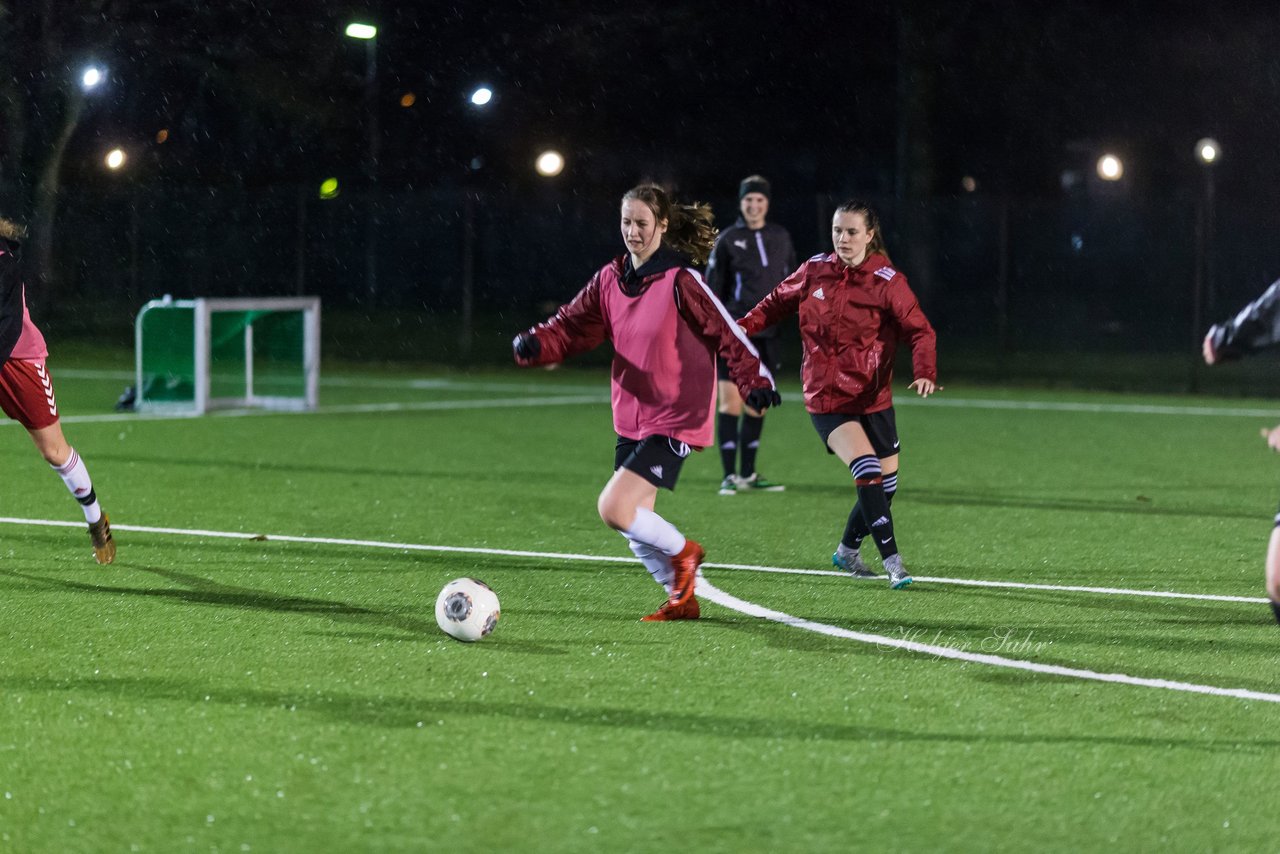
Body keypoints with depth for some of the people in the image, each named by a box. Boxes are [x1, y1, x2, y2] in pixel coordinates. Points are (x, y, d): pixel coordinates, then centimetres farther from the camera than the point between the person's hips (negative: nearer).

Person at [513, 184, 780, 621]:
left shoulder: (680, 280, -13)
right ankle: (681, 599, 28)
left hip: (673, 420, -7)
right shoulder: (611, 279, 7)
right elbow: (572, 327, 8)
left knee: (614, 508, -18)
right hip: (631, 418, 7)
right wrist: (535, 344, -12)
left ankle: (682, 552, 7)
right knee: (635, 525, 10)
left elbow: (726, 331, -13)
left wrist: (756, 380, -23)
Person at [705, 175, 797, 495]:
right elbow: (711, 288, -1)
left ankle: (748, 474, 19)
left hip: (766, 336, 4)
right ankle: (729, 476, -3)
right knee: (731, 403, -8)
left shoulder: (781, 238, 10)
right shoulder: (728, 240, -2)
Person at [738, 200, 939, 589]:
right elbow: (778, 302, 14)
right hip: (826, 397, -2)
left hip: (873, 397, 2)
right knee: (867, 469, -20)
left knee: (887, 481, 9)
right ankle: (892, 561, -19)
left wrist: (925, 373, -31)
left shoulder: (887, 281, -9)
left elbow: (920, 331, -13)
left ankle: (847, 550, 34)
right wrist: (740, 328, 0)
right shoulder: (814, 271, -2)